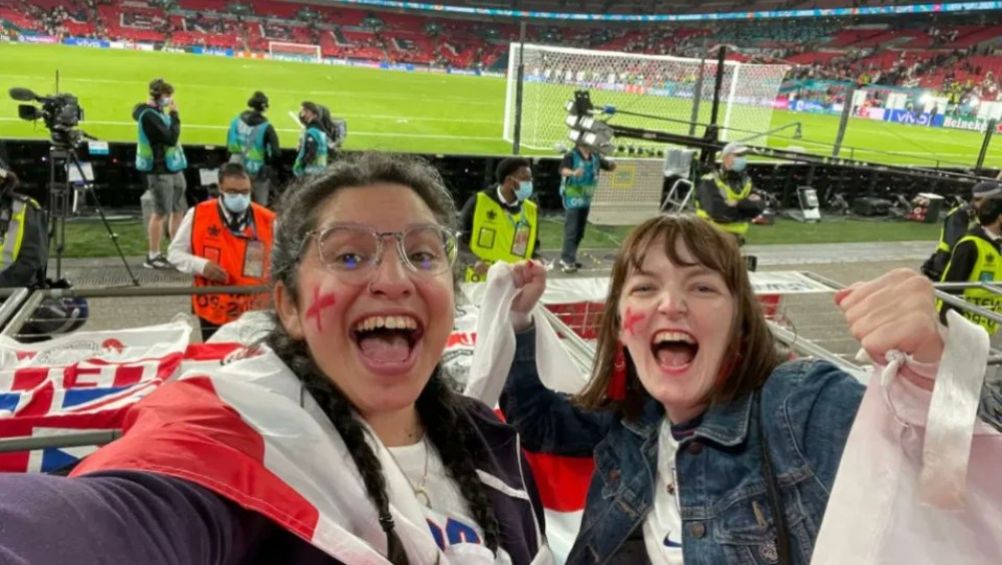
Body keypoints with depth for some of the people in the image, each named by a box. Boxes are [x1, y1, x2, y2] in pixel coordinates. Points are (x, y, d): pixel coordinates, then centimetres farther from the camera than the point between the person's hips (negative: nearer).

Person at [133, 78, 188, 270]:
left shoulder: (157, 112, 12)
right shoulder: (149, 115, -16)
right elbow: (170, 138, -23)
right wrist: (174, 114, -17)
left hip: (172, 168, 9)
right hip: (160, 171, -9)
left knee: (178, 209, 14)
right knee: (161, 213, -3)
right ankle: (153, 256, 7)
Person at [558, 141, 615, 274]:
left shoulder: (595, 157, 3)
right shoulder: (572, 156, -16)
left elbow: (610, 167, 9)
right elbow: (563, 169, -33)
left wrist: (612, 164, -16)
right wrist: (573, 173, -55)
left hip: (586, 199, 7)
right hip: (573, 198, -7)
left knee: (580, 231, 13)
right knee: (571, 230, -11)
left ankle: (568, 258, 25)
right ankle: (567, 261, -9)